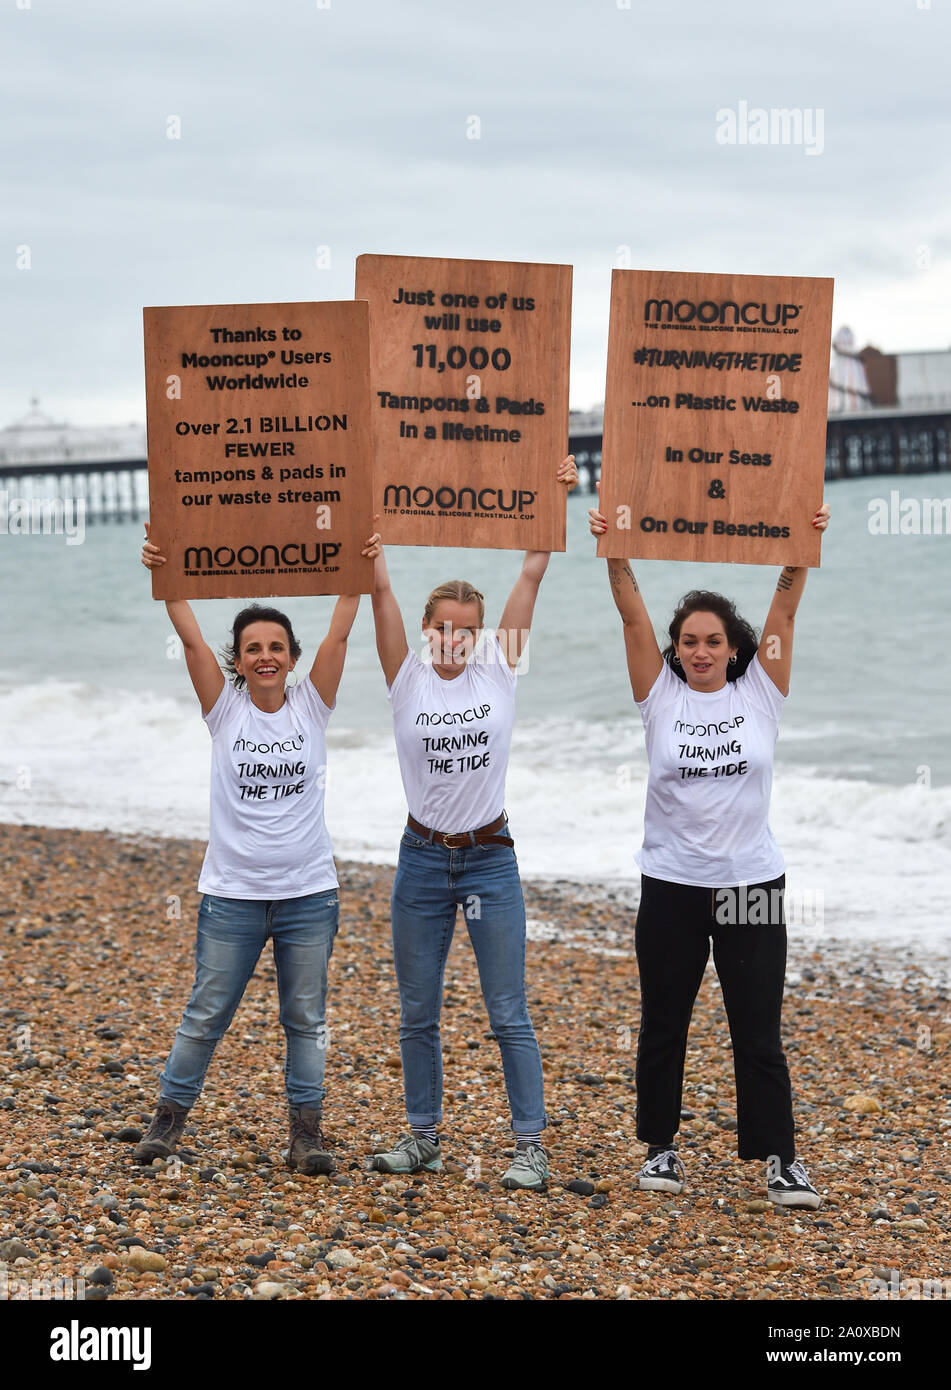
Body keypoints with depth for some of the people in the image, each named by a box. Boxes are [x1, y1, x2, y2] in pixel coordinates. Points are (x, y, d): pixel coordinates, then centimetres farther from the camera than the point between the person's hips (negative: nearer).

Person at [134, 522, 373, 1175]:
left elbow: (338, 635, -7)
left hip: (309, 892, 1)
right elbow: (192, 638, -10)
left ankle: (306, 1129, 17)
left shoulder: (311, 705, 1)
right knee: (206, 1014, 7)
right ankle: (169, 1116, 21)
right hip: (233, 893, 0)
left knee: (306, 1018, 8)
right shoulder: (225, 710, -1)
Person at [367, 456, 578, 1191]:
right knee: (418, 1014, 10)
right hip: (423, 859, 1)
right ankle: (423, 1136, 24)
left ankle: (531, 1145, 7)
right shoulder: (408, 680, -1)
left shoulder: (498, 673, -1)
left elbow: (531, 577, -4)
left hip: (491, 859, -1)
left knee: (510, 1014, 1)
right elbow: (380, 588, -7)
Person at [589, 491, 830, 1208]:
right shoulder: (661, 695, 1)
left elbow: (784, 611, -7)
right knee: (662, 1027, 10)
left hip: (752, 885, -1)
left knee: (759, 1033, 1)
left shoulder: (760, 692, 0)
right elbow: (633, 616, -7)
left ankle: (780, 1157, 9)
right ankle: (661, 1146, 24)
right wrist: (613, 553, -19)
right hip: (671, 886, 1)